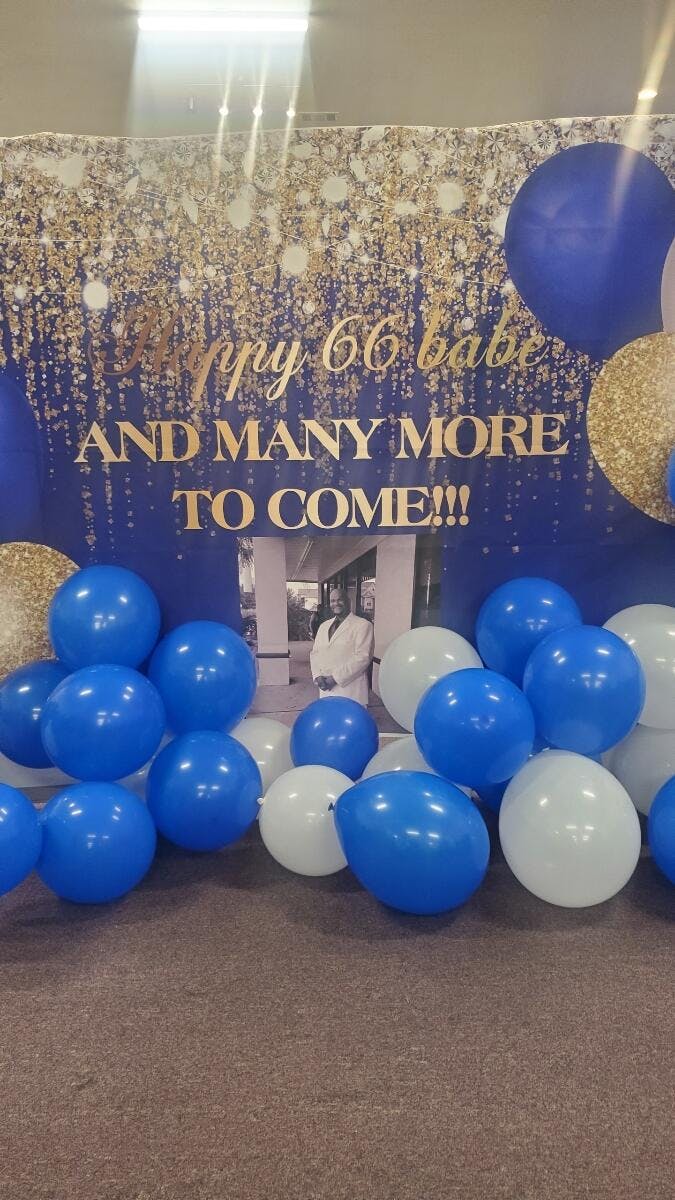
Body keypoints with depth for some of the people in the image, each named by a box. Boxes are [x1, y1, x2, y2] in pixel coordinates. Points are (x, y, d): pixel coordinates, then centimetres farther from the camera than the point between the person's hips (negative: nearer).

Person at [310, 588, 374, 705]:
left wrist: (335, 678, -14)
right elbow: (314, 652, 18)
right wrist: (317, 676, -2)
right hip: (325, 690, 5)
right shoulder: (323, 626, 18)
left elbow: (362, 657, -12)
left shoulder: (363, 625, -3)